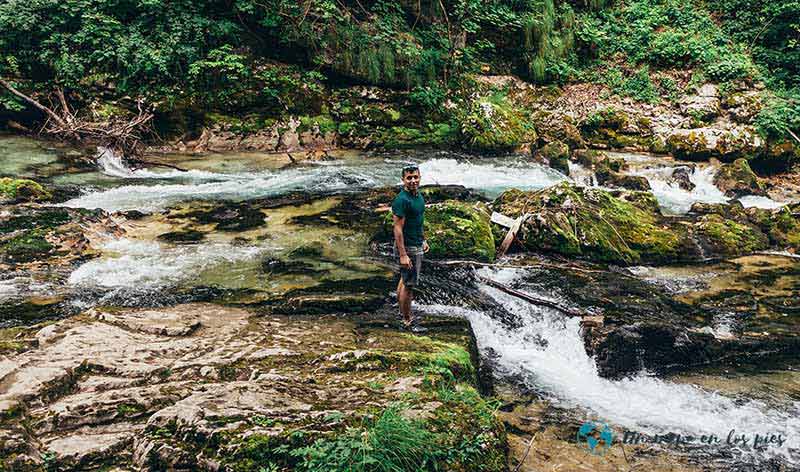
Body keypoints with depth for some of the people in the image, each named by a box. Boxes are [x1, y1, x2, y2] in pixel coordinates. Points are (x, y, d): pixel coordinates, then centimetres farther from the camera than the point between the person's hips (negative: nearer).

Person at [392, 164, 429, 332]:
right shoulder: (401, 200, -21)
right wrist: (402, 255, -26)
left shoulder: (418, 195, 7)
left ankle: (402, 311, 34)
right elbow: (398, 229, -23)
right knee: (409, 284, -2)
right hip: (407, 248, -9)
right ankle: (407, 321, 9)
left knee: (404, 280, 20)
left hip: (417, 246, 9)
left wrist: (423, 240, 22)